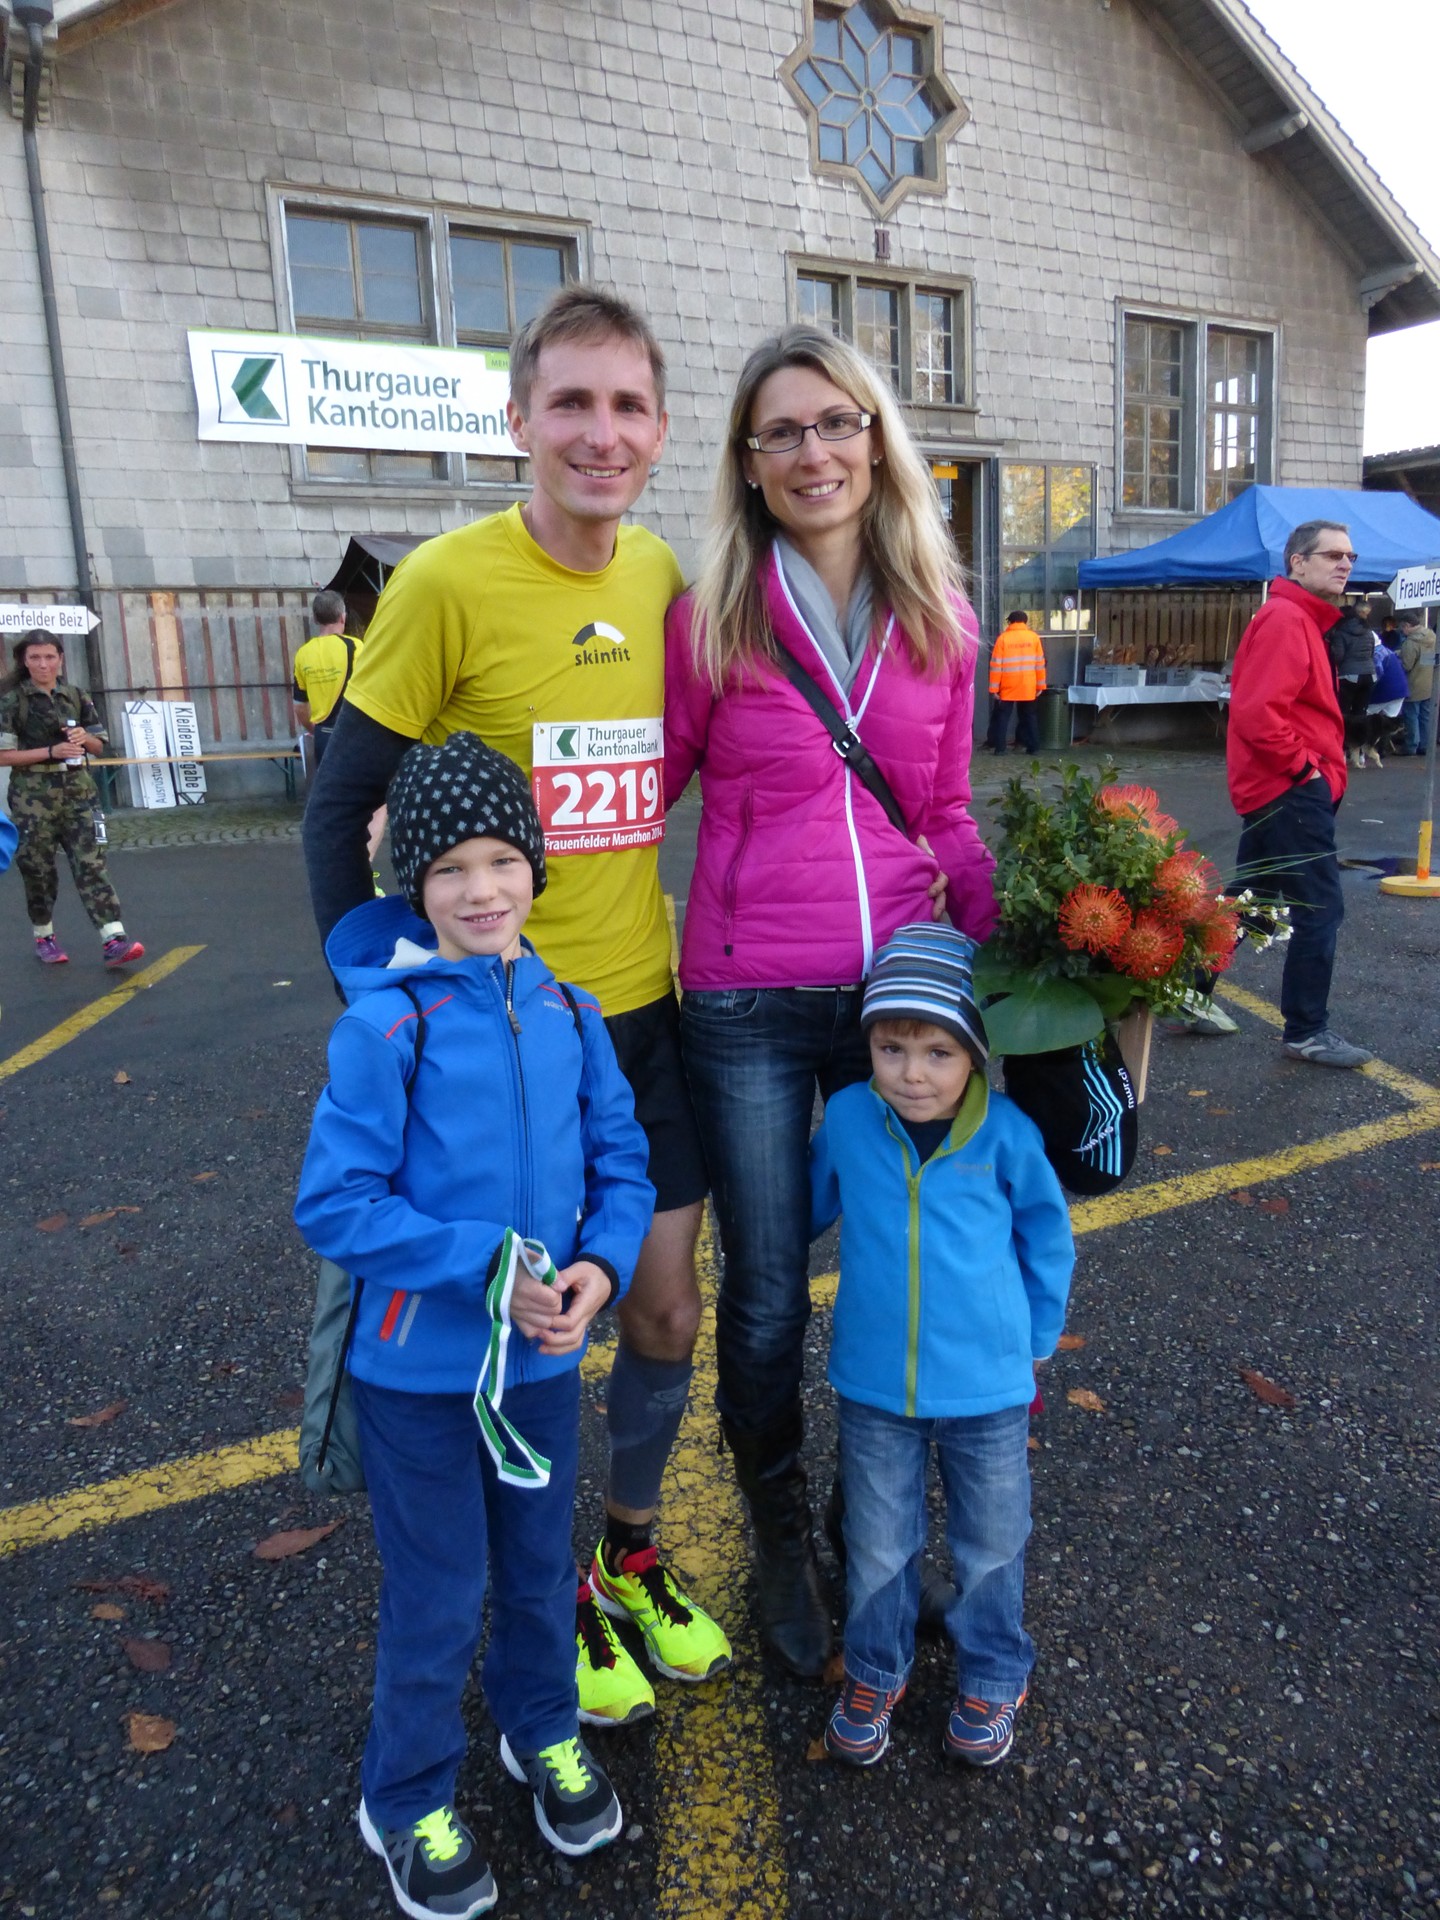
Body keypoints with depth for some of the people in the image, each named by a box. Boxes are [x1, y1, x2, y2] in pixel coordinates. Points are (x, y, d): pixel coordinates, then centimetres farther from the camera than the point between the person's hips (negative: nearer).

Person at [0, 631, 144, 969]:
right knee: (38, 869, 7)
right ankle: (44, 937, 24)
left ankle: (113, 939, -15)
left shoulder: (77, 697, 7)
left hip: (78, 793, 2)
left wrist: (85, 738, -9)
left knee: (91, 863, -7)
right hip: (33, 798, -2)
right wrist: (52, 751, -18)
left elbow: (99, 746, 14)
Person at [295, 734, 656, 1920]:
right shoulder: (385, 1023, -18)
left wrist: (601, 1263, -16)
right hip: (421, 1368, -4)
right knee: (437, 1604, 15)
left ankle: (544, 1731, 53)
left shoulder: (569, 1011, -4)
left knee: (541, 1570, 24)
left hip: (546, 1357, 4)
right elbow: (334, 1205, -17)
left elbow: (622, 1166, 2)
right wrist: (486, 1265, -23)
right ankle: (409, 1805, 44)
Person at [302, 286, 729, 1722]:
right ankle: (560, 1595, 38)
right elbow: (339, 812, -8)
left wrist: (666, 939, 10)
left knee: (666, 1307, 15)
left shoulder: (661, 576, 2)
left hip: (643, 1008, 5)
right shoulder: (449, 583, -13)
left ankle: (632, 1553, 42)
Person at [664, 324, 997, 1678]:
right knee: (767, 1299, 8)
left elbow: (947, 819, 12)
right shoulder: (710, 618, -3)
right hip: (747, 1006, -3)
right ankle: (779, 1538, 37)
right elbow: (649, 788, 4)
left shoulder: (939, 624, 6)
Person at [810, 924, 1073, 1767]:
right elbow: (811, 1209, 9)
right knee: (879, 1546, 18)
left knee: (992, 1544, 20)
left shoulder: (1006, 1134, -14)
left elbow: (1047, 1238, 3)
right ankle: (875, 1673, 43)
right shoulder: (847, 1120, -12)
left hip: (989, 1386, 0)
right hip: (875, 1384, 1)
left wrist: (1034, 1341, 9)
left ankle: (992, 1680, 45)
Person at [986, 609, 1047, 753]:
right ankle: (1033, 747, 11)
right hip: (1028, 687, 2)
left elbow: (996, 665, -7)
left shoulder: (1003, 638, -5)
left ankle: (998, 746, 3)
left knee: (1001, 717, 7)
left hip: (1007, 687, -2)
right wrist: (1040, 686, 9)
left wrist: (994, 688, -3)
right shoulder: (1034, 637, 2)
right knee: (1028, 716, 12)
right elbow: (1040, 663, 3)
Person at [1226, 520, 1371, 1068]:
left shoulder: (1300, 620, 19)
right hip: (1294, 791, -11)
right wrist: (1303, 766, -17)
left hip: (1274, 790, 11)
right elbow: (1256, 711, -26)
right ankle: (1308, 1032, 5)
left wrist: (1312, 764, 12)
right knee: (1320, 908, -5)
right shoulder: (1285, 620, -15)